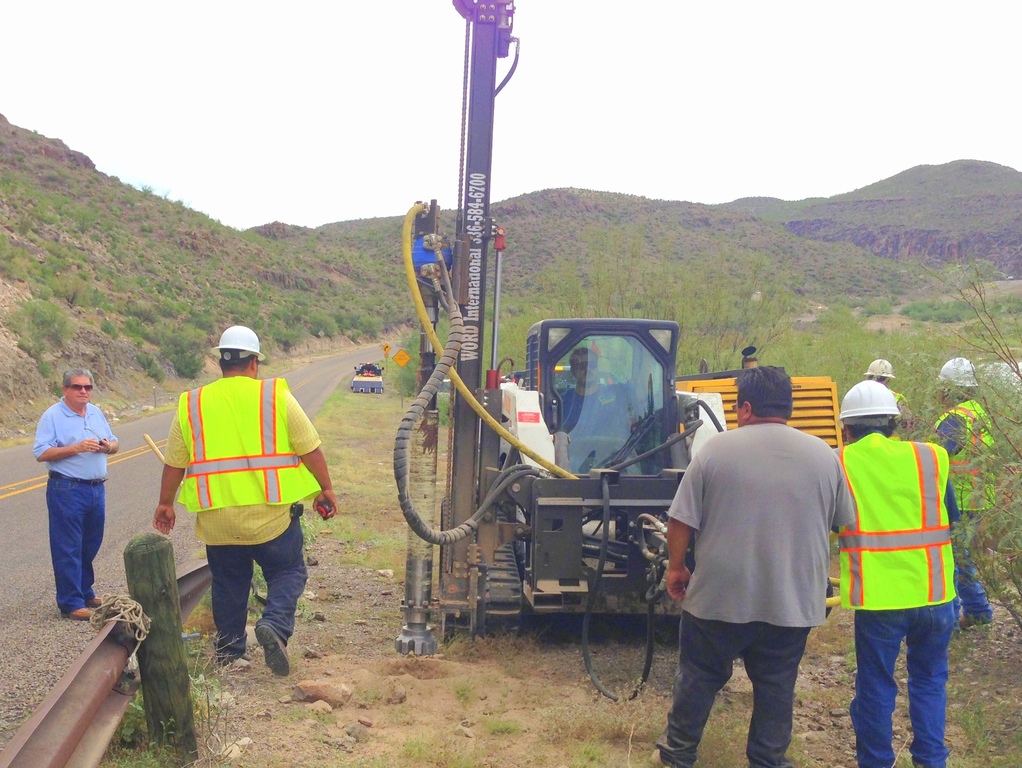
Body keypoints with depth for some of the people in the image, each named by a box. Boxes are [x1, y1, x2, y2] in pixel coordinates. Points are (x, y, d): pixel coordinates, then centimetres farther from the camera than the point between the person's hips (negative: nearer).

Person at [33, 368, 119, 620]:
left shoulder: (96, 413, 13)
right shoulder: (53, 416, -7)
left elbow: (114, 443, 18)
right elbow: (41, 453, -14)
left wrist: (109, 445, -5)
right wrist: (75, 448, -21)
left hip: (96, 489, 7)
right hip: (67, 490, -7)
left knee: (91, 546, 15)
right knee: (68, 549, -3)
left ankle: (85, 593, 28)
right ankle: (71, 604, 1)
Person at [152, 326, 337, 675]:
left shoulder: (192, 404, 5)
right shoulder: (276, 395, -2)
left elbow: (174, 463, 11)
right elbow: (310, 448, -2)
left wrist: (165, 503, 23)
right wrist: (326, 489, 9)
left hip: (217, 516, 3)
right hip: (270, 512, -3)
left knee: (228, 582, 18)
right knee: (287, 572, 11)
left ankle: (229, 651, 24)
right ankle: (275, 624, -13)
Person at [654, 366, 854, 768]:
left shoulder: (717, 448, -7)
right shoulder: (824, 455, 0)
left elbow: (681, 520, -5)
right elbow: (844, 522, 11)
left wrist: (676, 567, 8)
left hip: (720, 593, -1)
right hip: (794, 599, 2)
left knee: (699, 675, 14)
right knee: (776, 685, 14)